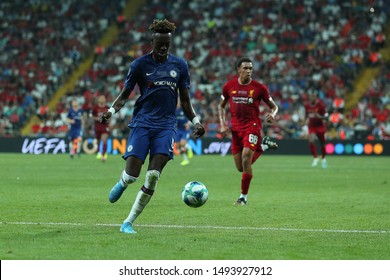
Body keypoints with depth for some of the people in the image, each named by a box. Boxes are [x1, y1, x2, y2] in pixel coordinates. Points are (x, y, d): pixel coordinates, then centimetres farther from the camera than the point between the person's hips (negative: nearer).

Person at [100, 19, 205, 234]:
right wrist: (111, 111, -13)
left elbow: (184, 100, 16)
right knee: (132, 175, -12)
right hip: (142, 123, -2)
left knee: (153, 176, -14)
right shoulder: (140, 64, 1)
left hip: (166, 125, 2)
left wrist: (196, 121, 3)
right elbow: (125, 94, 5)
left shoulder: (179, 65, 9)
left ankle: (128, 223, -4)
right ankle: (122, 182, 29)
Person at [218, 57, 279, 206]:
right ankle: (263, 146, 33)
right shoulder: (229, 86, 2)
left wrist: (272, 114, -17)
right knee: (241, 167, 6)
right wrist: (222, 124, 3)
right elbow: (221, 106, 17)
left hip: (253, 126, -4)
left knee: (245, 160, -21)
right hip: (236, 128, 4)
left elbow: (274, 106, 6)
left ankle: (244, 196, -7)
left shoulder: (259, 88, -4)